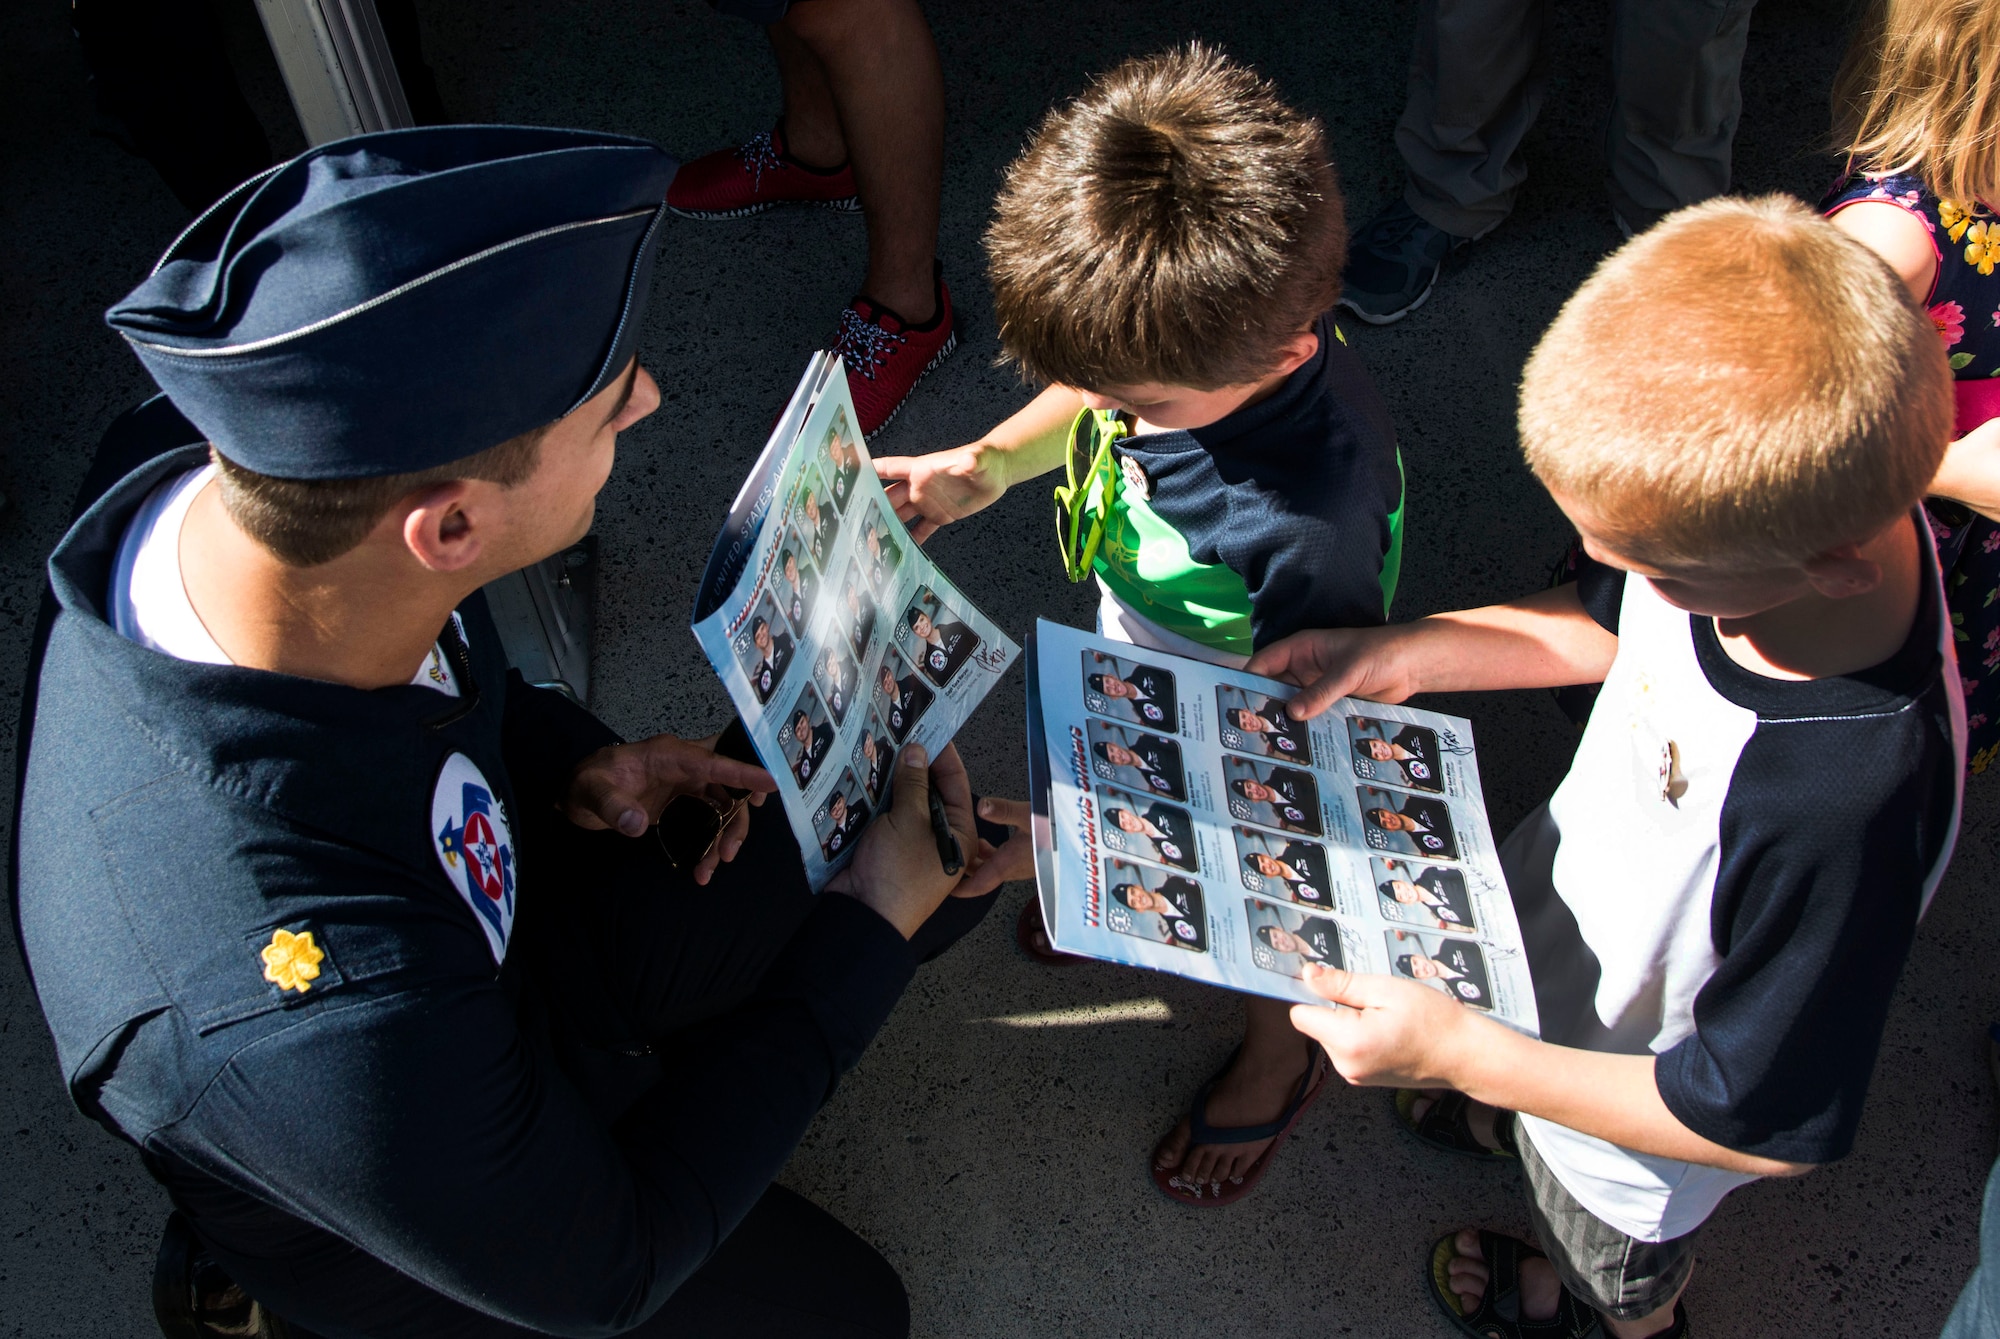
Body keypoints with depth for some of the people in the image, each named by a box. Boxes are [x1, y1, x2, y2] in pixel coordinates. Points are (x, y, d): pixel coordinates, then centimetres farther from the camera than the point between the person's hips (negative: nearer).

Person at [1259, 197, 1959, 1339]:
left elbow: (1770, 1122, -32)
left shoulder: (1843, 809, -48)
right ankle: (1521, 1116, 72)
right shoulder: (1797, 501, -27)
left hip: (1643, 1097, -5)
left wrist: (1464, 1057, -30)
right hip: (1578, 885, 5)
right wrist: (1404, 653, -13)